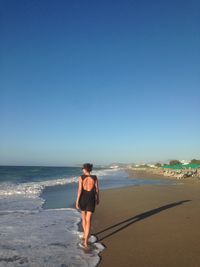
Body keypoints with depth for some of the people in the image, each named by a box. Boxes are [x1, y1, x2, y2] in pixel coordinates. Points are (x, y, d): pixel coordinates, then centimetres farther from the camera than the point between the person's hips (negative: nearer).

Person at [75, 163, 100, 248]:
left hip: (83, 199, 1)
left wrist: (77, 201, -7)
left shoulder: (81, 177, -9)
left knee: (84, 218, 25)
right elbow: (97, 190, 0)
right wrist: (98, 199, 16)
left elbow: (79, 190, -13)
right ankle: (85, 241, -6)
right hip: (91, 200, -1)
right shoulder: (95, 177, -6)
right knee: (88, 221, 2)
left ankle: (85, 235, 37)